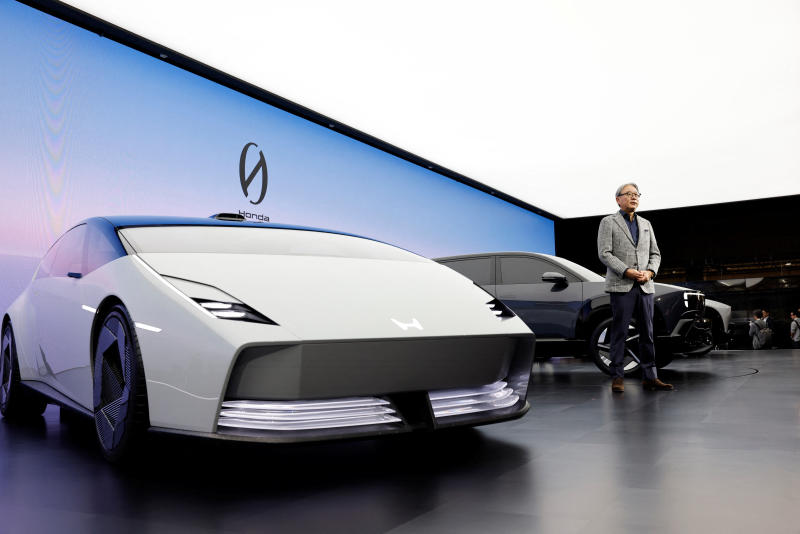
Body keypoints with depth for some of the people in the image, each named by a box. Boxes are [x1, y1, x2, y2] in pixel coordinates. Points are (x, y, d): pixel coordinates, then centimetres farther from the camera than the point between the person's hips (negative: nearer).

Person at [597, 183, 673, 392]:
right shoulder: (608, 222, 3)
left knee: (647, 333, 4)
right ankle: (617, 377, 1)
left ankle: (649, 377, 9)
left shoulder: (646, 224, 19)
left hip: (645, 286, 5)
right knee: (619, 332, -4)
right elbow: (604, 253, -6)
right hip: (621, 286, -5)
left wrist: (649, 272, -4)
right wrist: (627, 271, -16)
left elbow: (655, 254, 16)